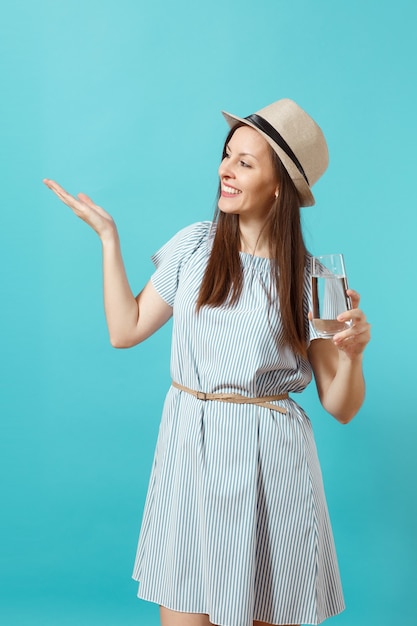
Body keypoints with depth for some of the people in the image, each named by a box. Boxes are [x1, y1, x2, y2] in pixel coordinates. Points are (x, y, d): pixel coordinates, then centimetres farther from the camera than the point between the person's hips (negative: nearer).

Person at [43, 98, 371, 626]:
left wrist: (352, 352, -20)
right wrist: (108, 236, 5)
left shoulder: (310, 280, -3)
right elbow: (125, 329, 4)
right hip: (188, 449, 2)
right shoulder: (195, 246, 4)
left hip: (266, 461, -2)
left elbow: (340, 407, 0)